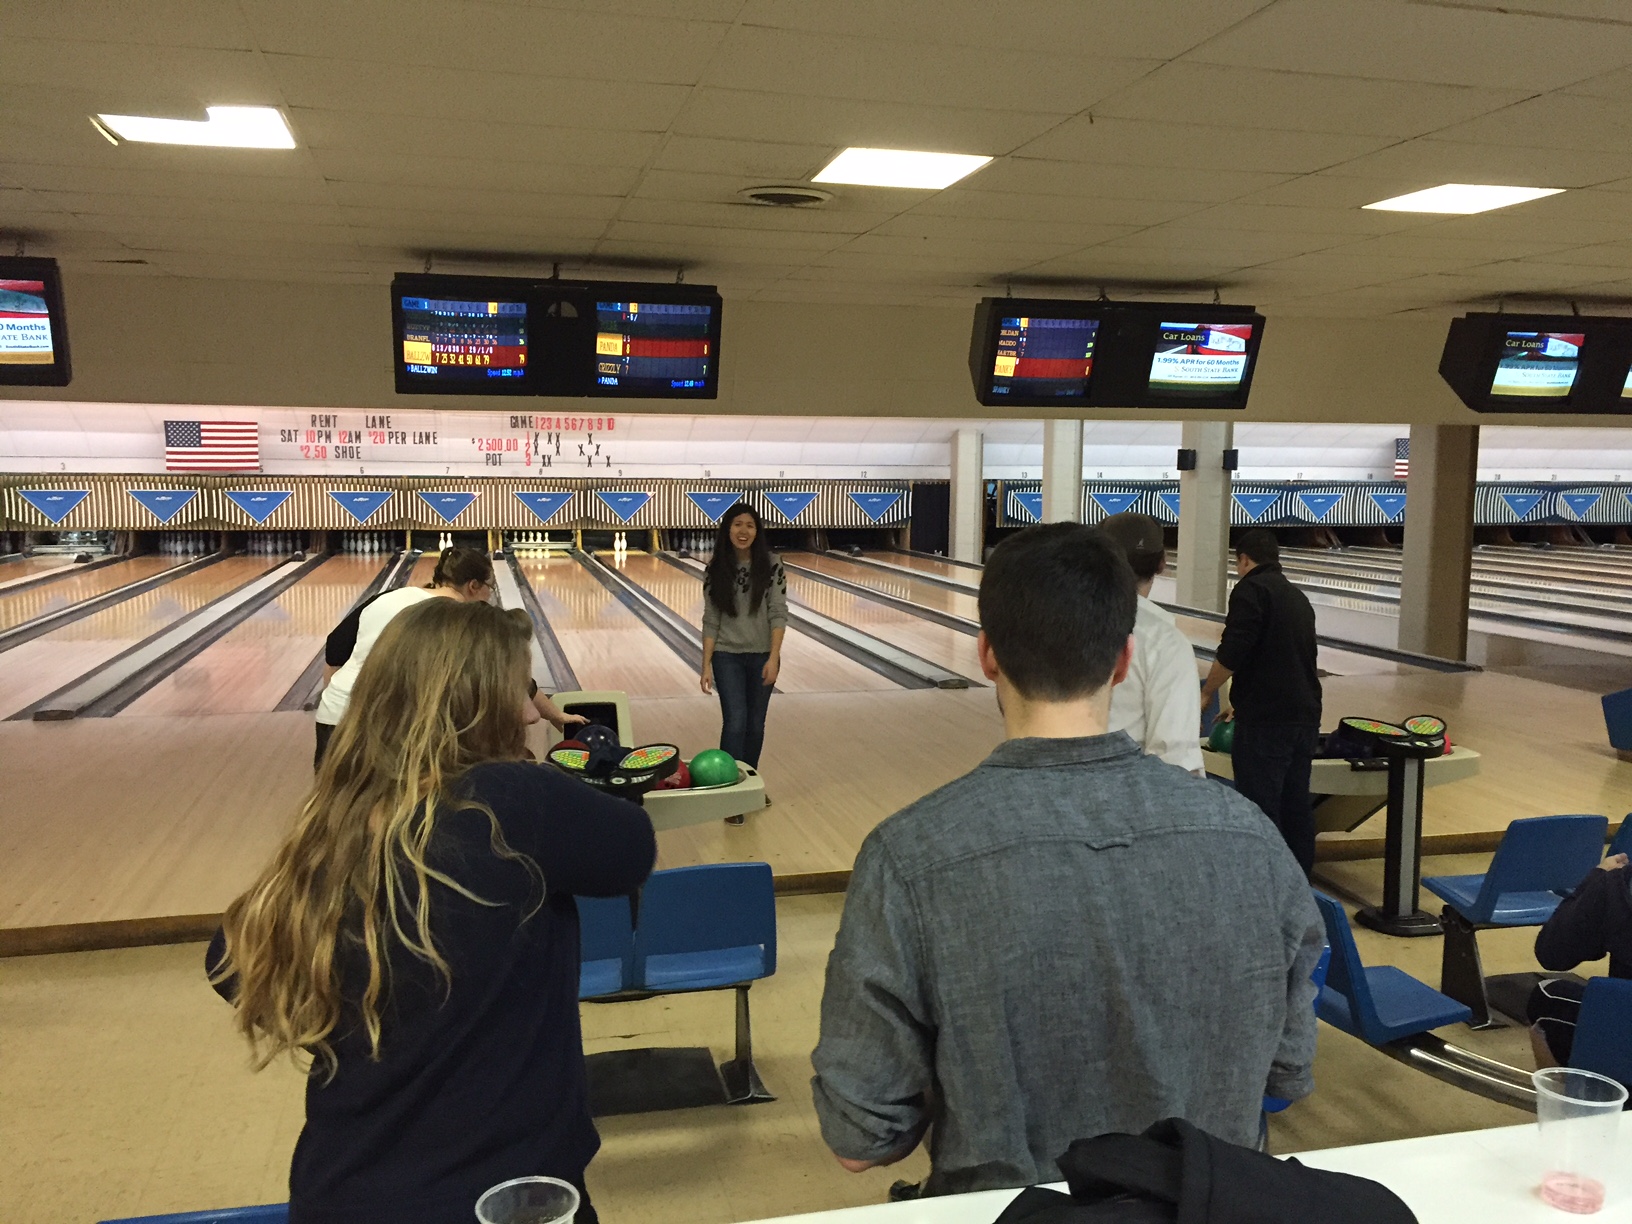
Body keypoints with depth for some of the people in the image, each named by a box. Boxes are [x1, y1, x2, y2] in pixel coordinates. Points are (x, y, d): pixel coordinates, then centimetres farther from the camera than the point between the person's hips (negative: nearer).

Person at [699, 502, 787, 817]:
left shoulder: (771, 566, -7)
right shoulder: (715, 570, -4)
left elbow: (778, 614, -8)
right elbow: (711, 621, -1)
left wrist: (773, 657, -16)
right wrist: (706, 666, -4)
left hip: (762, 656, 1)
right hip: (727, 658, 0)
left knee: (755, 725, 11)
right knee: (735, 723, -9)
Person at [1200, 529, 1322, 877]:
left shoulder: (1251, 589, -8)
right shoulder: (1298, 597, 17)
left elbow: (1232, 652, -18)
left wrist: (1206, 692, -2)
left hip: (1266, 720, -8)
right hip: (1305, 716, 8)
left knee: (1260, 810, -1)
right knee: (1297, 805, 14)